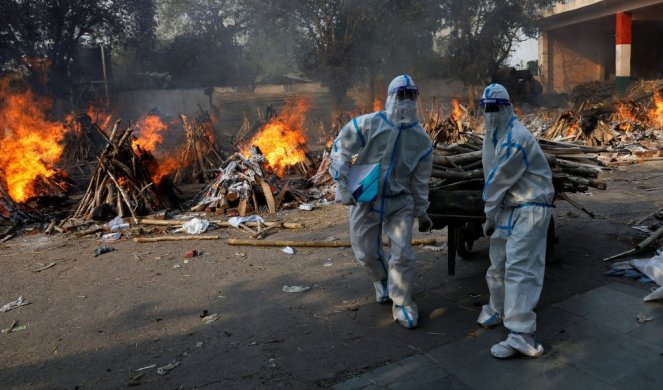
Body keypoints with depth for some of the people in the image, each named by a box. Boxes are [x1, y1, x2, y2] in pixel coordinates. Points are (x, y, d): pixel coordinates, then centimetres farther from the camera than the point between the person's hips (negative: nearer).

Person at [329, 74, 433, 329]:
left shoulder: (420, 139, -4)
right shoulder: (367, 124, -14)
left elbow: (420, 180, 5)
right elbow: (340, 150, -6)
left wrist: (422, 213, 10)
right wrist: (342, 186, -12)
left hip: (400, 203, 1)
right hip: (365, 201, -1)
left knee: (403, 254, -4)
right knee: (366, 254, 11)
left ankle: (402, 303, 17)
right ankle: (382, 279, 45)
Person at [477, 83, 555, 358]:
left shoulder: (516, 139, -22)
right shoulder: (492, 134, 9)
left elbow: (500, 180, -17)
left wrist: (489, 216, -9)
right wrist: (491, 213, 6)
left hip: (530, 208, -9)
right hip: (508, 207, 9)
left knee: (519, 268, -14)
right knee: (498, 261, 18)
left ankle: (522, 336, -12)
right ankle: (498, 309, 38)